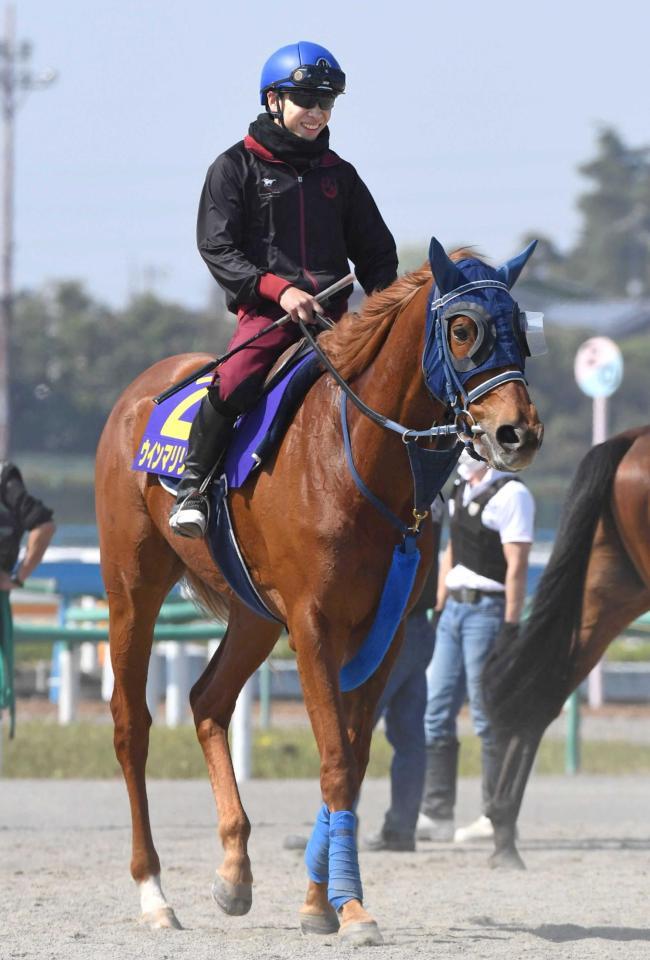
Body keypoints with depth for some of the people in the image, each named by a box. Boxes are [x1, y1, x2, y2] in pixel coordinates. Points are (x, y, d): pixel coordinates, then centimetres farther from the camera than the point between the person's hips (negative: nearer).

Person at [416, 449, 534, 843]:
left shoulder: (511, 495, -10)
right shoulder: (462, 492, 17)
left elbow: (517, 566, -15)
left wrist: (511, 628, -19)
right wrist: (438, 609, 18)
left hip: (488, 611, -9)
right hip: (455, 609, 9)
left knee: (490, 719, -5)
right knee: (435, 714, 5)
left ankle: (497, 818, 1)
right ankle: (436, 815, 8)